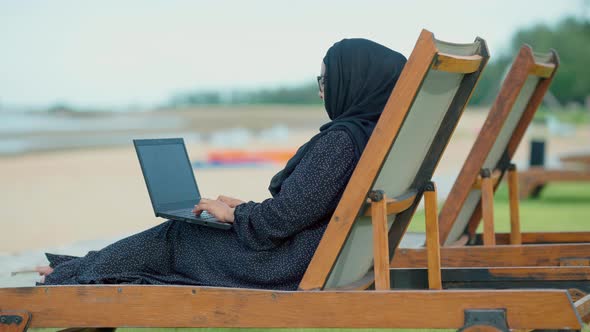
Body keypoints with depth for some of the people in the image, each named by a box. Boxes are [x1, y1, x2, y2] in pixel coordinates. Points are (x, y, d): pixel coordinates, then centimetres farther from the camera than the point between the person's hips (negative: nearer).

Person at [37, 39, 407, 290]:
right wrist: (247, 209, 15)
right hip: (302, 256, 8)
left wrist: (234, 214, -7)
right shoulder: (369, 131, 8)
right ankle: (77, 270, 29)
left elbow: (290, 212, -24)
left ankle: (71, 277, 27)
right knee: (180, 232, 18)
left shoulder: (342, 139, -22)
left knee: (175, 238, 9)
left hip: (283, 266, -8)